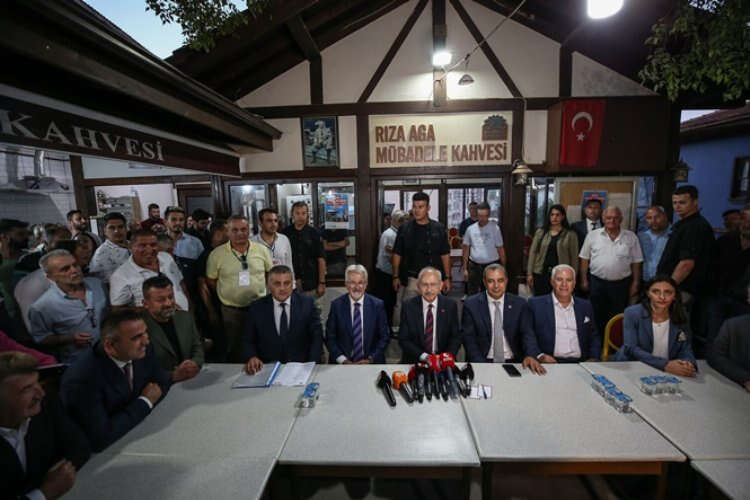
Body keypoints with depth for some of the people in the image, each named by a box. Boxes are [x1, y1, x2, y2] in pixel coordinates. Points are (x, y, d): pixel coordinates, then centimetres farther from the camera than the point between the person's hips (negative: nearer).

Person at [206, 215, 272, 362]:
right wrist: (227, 293, 2)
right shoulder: (216, 254, -7)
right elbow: (210, 281, 2)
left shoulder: (262, 250, -3)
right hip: (231, 311, -1)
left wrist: (265, 292, 3)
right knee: (235, 351, 14)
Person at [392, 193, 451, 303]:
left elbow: (445, 255, 4)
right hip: (411, 279, 0)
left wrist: (447, 278, 1)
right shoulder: (404, 229, 0)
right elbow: (397, 254, 4)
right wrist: (396, 277, 0)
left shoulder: (438, 228, 1)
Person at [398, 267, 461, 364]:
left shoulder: (450, 306, -1)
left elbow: (456, 337, 4)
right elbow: (403, 339, -3)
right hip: (414, 361, -1)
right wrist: (423, 356, -15)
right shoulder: (408, 306, -4)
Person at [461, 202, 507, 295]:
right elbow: (466, 249, 8)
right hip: (474, 266, 2)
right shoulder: (470, 229, 4)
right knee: (472, 294, 7)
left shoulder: (495, 228, -3)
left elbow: (500, 249, 0)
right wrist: (465, 268, 7)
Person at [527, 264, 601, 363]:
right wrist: (540, 356, -16)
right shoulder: (536, 304, 4)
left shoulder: (585, 306, 17)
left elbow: (594, 337, 21)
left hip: (580, 364, 4)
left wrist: (593, 358, 4)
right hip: (549, 363, -4)